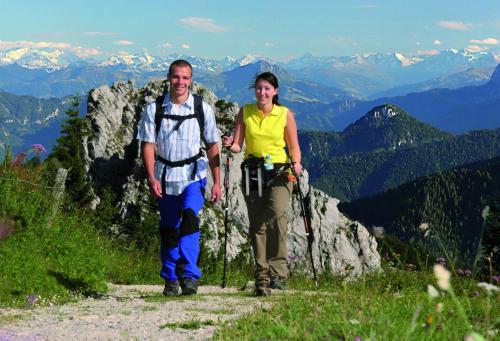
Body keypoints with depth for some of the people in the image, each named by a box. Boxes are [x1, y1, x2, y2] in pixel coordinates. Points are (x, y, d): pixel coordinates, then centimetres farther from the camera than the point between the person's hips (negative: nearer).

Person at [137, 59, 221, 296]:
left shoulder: (203, 109, 1)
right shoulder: (154, 109, 0)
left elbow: (212, 147, 6)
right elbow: (148, 144, 0)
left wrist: (217, 182, 3)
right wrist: (151, 177, -11)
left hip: (194, 174, -1)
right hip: (165, 175, 2)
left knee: (189, 216, -23)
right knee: (168, 228, 7)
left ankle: (189, 274, -24)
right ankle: (171, 279, 21)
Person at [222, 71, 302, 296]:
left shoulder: (285, 114, 2)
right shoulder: (245, 112, 6)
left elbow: (294, 147, 6)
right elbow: (237, 145, 5)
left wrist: (296, 164, -14)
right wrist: (230, 144, -17)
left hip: (279, 173, -2)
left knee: (276, 215, -25)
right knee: (257, 226, 1)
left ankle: (278, 271, -19)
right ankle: (261, 280, 6)